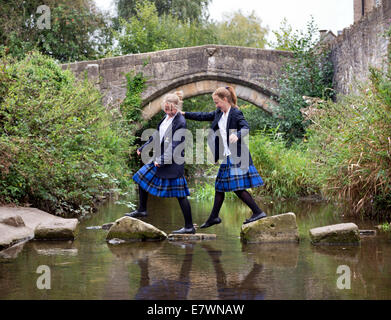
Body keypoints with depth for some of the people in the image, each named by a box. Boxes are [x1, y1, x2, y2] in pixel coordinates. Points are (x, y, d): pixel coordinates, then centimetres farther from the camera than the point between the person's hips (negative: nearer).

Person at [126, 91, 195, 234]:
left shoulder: (180, 122, -18)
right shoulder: (167, 117, 8)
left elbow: (175, 146, -21)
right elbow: (157, 135, 22)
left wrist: (162, 160, -22)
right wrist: (143, 148, 29)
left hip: (173, 162, -9)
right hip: (160, 158, 9)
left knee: (180, 194, -5)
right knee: (142, 176, 17)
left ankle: (189, 227, 1)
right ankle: (142, 210, 32)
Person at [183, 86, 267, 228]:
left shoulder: (236, 113, -12)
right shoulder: (219, 113, 12)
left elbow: (246, 127, -24)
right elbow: (203, 116, 21)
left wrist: (237, 135, -44)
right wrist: (184, 114, 21)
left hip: (236, 156, -9)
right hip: (226, 157, 9)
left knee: (238, 187, -12)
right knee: (220, 186, 13)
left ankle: (258, 212, -5)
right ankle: (214, 217, 22)